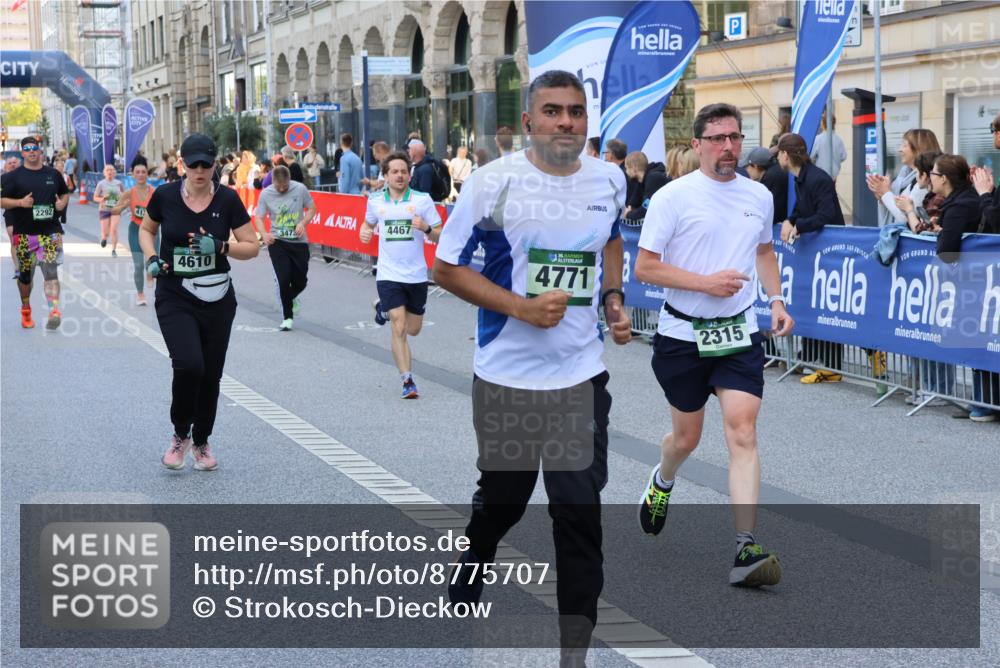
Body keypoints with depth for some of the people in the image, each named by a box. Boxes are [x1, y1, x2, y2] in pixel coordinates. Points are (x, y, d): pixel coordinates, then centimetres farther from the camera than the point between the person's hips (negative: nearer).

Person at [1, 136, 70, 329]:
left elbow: (65, 193, 24)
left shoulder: (54, 174, 10)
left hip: (50, 231, 0)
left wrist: (63, 202, 1)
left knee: (51, 271, -13)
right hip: (24, 233, 0)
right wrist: (20, 202, -18)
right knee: (25, 274, 10)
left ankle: (54, 311, -23)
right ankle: (26, 309, 31)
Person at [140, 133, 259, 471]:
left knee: (211, 375, 8)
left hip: (217, 300, 2)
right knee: (189, 365, -21)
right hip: (174, 299, -2)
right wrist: (151, 257, -5)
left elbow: (252, 247, -1)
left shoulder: (227, 199, -5)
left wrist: (220, 247, -18)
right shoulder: (165, 195, -5)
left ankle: (202, 442, 31)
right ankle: (180, 435, 5)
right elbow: (146, 230, 14)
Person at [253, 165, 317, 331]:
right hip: (277, 242, -1)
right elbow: (258, 218, -4)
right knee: (283, 279, -10)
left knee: (300, 281, 5)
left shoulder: (300, 189, -7)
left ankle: (291, 298, 41)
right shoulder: (266, 193, -7)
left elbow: (312, 208, 6)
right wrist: (264, 234, -24)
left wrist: (303, 223, -13)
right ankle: (287, 317, 5)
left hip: (299, 242, 1)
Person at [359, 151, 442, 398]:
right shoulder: (375, 201, 1)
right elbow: (369, 223, 21)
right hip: (389, 275, -1)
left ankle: (385, 308, 45)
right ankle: (408, 381, -6)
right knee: (399, 329, -12)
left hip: (416, 275, 1)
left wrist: (426, 228, -23)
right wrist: (365, 232, -1)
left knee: (413, 329, 15)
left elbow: (438, 236, -2)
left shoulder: (423, 200, -4)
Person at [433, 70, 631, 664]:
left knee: (580, 507, -1)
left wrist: (613, 299, 3)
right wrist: (522, 307, -19)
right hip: (507, 375, -2)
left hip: (582, 374, 2)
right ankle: (465, 588, 46)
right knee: (503, 498, 15)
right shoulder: (494, 182, -13)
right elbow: (447, 266, -8)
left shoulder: (610, 180, 0)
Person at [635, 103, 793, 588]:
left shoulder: (759, 196, 6)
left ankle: (746, 549, -17)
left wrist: (776, 299, 9)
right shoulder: (672, 197, -8)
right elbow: (644, 267, -10)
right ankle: (662, 482, 49)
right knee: (687, 437, 12)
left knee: (742, 432, -13)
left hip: (739, 334, 2)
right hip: (682, 334, -2)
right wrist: (706, 283, -19)